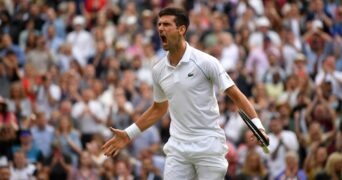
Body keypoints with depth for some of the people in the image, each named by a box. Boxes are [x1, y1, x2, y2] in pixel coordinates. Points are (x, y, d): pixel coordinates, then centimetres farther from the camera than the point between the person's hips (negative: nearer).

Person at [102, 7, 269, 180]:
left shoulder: (205, 62, -9)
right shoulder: (158, 70, 6)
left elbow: (235, 94, -8)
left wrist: (257, 125, -20)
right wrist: (128, 134, 19)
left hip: (209, 146, -4)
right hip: (177, 149, 4)